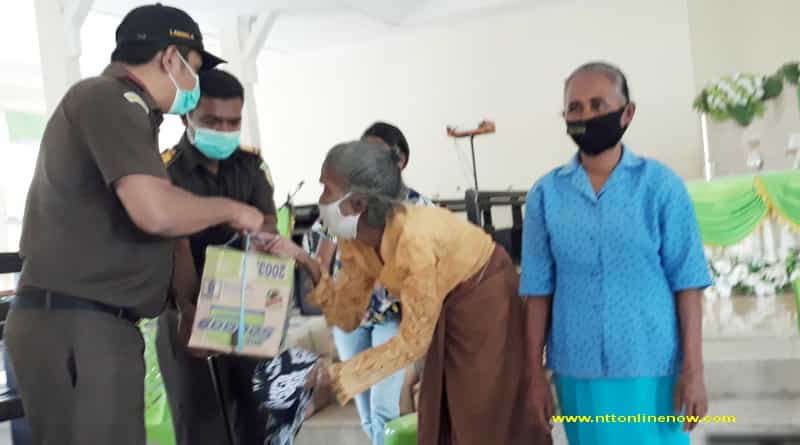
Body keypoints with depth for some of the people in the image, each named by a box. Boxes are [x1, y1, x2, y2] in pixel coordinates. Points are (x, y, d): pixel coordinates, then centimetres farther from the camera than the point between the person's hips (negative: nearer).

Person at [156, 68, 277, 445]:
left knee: (254, 408, 10)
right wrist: (189, 310, -36)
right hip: (186, 308, -3)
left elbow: (267, 225, -7)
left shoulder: (251, 164, 2)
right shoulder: (165, 170, -12)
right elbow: (177, 248, -22)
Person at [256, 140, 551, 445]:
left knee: (487, 419, 5)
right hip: (446, 302, 7)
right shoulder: (353, 239, -14)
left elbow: (413, 340, -28)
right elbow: (349, 316, -8)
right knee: (440, 414, 14)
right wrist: (306, 264, -20)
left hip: (485, 296, -6)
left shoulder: (415, 240, -37)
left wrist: (335, 375, -24)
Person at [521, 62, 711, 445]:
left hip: (653, 370, -1)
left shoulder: (661, 185, -4)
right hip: (578, 373, 2)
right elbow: (539, 290, 2)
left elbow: (687, 282, -3)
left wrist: (693, 370, -6)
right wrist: (536, 374, 2)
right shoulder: (545, 194, -1)